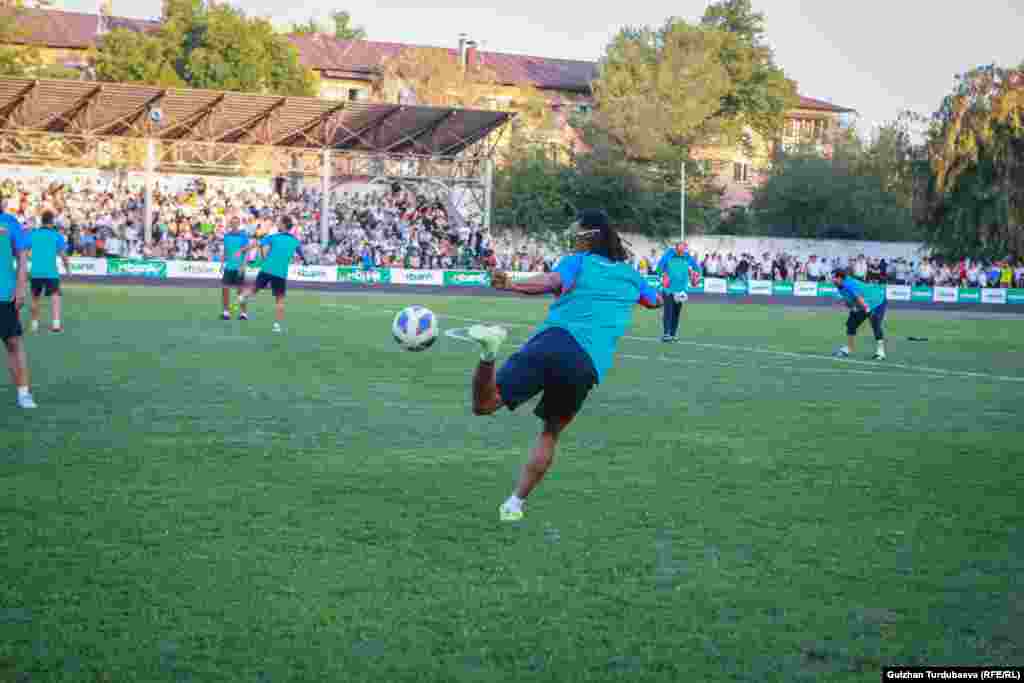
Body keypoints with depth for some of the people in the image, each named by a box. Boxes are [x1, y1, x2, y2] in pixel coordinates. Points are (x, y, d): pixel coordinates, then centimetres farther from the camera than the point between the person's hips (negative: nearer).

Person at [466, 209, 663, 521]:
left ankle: (490, 350, -42)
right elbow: (655, 300, 47)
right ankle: (515, 503, 15)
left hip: (553, 342, -3)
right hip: (588, 365, 3)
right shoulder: (630, 274, 25)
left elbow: (553, 281, -13)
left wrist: (512, 285, -30)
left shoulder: (579, 262, 12)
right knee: (550, 432, 23)